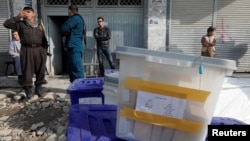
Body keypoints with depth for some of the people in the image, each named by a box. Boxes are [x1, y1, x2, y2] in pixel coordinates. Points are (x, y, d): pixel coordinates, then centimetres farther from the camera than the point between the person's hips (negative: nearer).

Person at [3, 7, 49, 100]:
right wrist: (18, 17, -5)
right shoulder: (20, 24, 10)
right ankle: (28, 89, 6)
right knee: (27, 71, -2)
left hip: (39, 50, 3)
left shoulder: (39, 26, 17)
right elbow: (6, 24, -2)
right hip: (27, 50, -2)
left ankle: (39, 87, 17)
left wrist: (45, 50, 9)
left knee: (40, 70, 4)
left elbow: (44, 40, 18)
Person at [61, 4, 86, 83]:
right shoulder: (79, 18, 22)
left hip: (74, 47, -10)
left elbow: (63, 28, -12)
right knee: (72, 68, 14)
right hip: (75, 47, 10)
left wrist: (66, 31, 8)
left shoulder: (75, 18, -10)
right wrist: (68, 32, 2)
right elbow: (69, 30, 23)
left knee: (77, 69, -10)